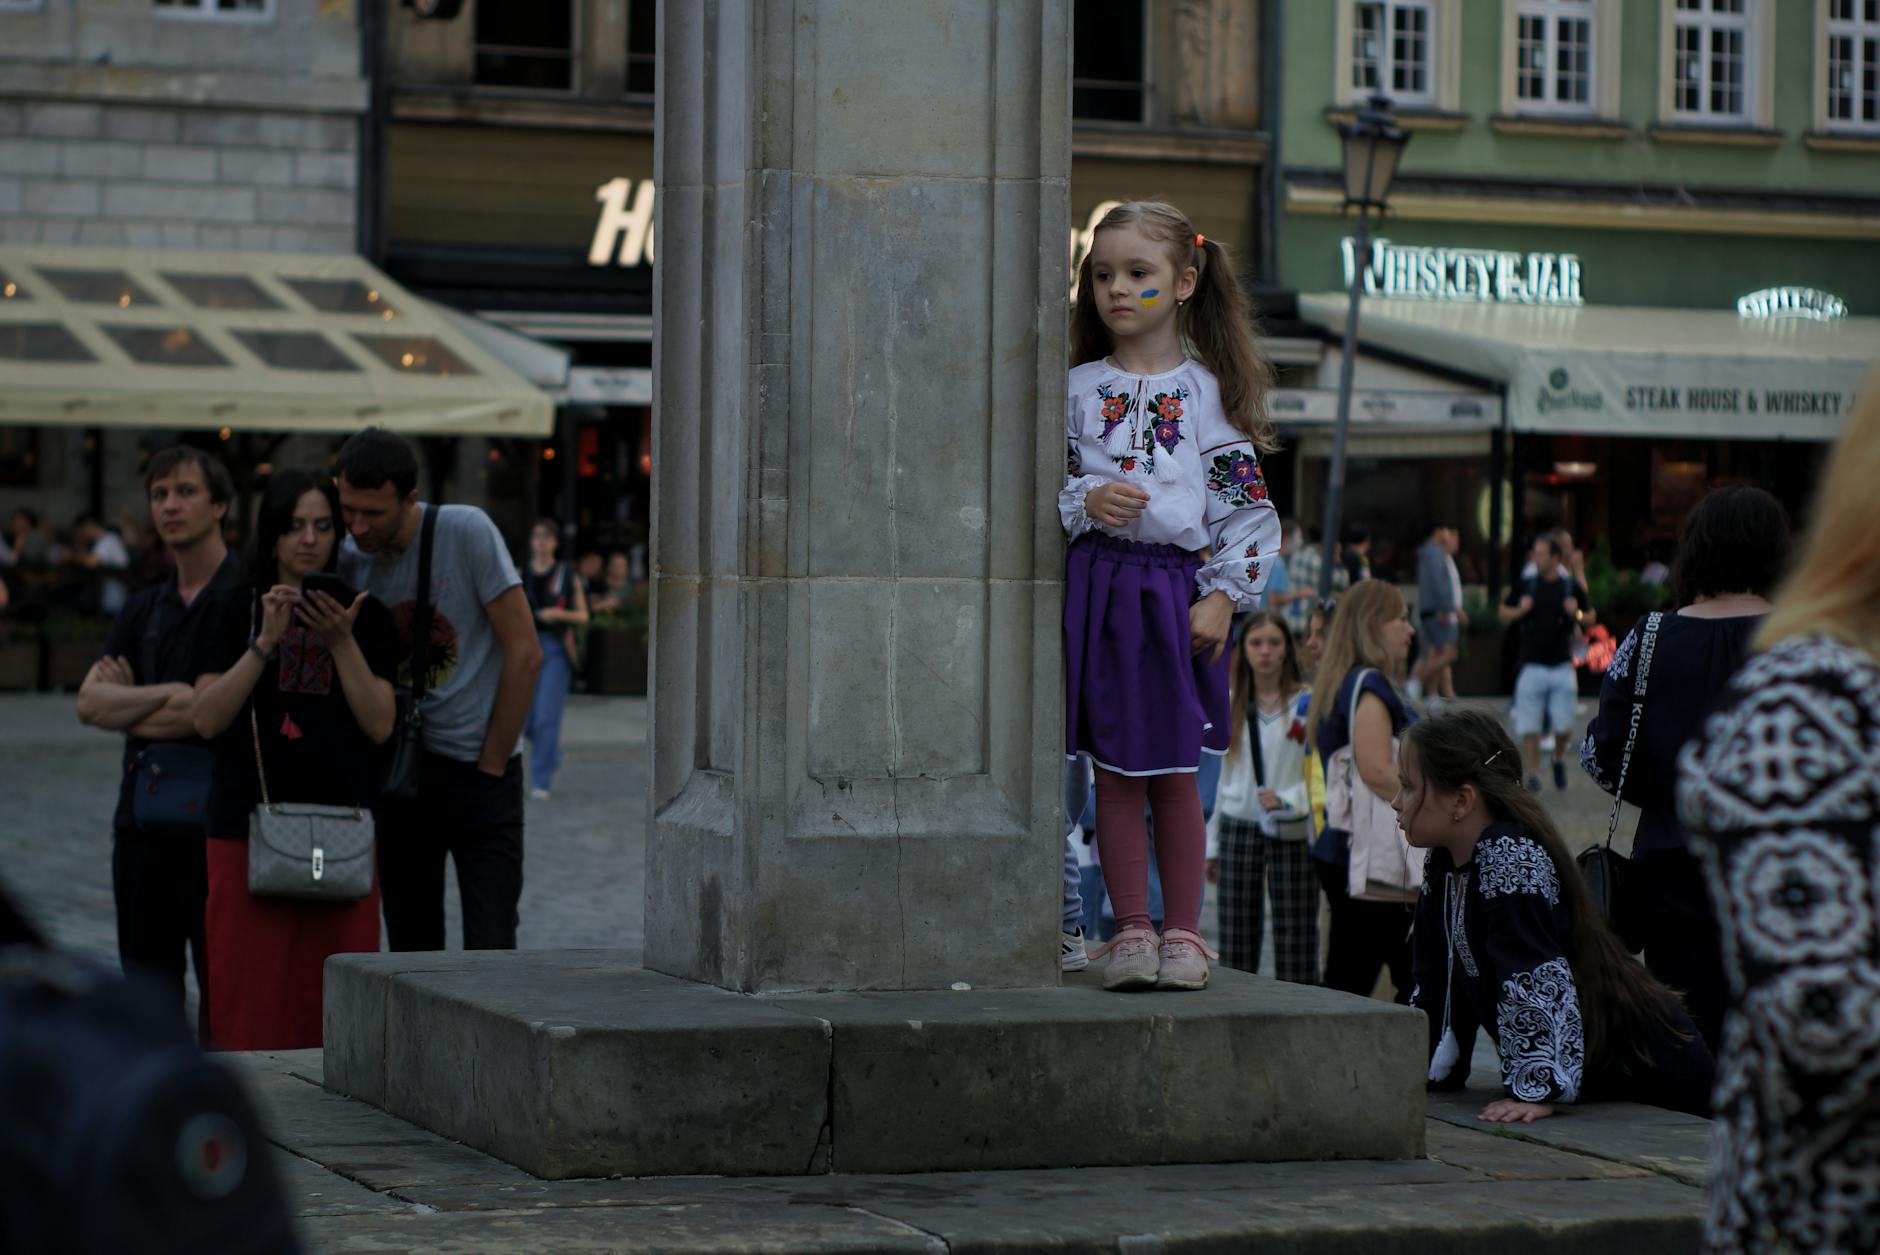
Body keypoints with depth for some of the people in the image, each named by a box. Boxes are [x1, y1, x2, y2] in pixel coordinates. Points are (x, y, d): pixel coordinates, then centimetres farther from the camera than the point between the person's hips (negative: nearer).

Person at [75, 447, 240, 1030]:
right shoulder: (142, 609, 16)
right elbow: (89, 702, 4)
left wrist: (125, 705, -2)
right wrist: (166, 695, -13)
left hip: (215, 813, -6)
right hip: (142, 813, 7)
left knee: (219, 982, -4)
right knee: (148, 981, 10)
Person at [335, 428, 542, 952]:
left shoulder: (466, 532, -11)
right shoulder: (347, 559, 1)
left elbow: (524, 653, -10)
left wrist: (490, 766, -8)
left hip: (478, 769, -4)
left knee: (489, 950, -11)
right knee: (410, 950, 8)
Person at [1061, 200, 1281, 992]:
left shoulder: (1210, 392, 3)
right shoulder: (1077, 389, 6)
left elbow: (1247, 504, 2)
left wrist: (1222, 597, -6)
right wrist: (1085, 503, -13)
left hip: (1181, 593, -1)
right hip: (1099, 588, 1)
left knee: (1175, 776, 4)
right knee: (1115, 771, 3)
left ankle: (1183, 929, 12)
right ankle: (1131, 928, 8)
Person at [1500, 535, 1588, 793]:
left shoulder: (1571, 588, 2)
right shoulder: (1525, 587, 3)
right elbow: (1504, 614, 12)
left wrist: (1576, 614, -9)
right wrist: (1520, 610, -8)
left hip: (1562, 664, 0)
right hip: (1532, 663, 0)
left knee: (1563, 723, -2)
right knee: (1529, 725, 0)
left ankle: (1559, 758, 26)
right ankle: (1533, 772, 12)